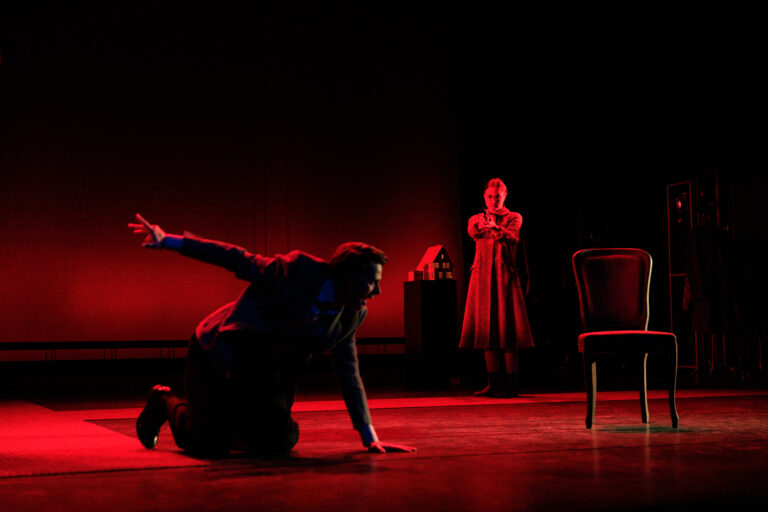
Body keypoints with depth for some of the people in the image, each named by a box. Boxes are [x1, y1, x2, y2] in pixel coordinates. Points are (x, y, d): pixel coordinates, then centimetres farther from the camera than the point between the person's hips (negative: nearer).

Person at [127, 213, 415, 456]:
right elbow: (236, 258, -18)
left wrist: (370, 438, -2)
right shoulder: (298, 271, -22)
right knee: (211, 447, -10)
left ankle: (229, 420, 24)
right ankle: (165, 404, 21)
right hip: (216, 358, -6)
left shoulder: (352, 316, -3)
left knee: (280, 441, -5)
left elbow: (349, 376, 2)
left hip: (261, 376, 6)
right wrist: (168, 241, -19)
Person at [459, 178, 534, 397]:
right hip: (482, 276, 4)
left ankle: (510, 384, -6)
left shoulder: (513, 218, 8)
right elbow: (472, 231, -7)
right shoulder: (477, 219, 16)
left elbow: (512, 237, -13)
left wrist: (496, 228, -34)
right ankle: (494, 383, 9)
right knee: (487, 329, 3)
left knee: (507, 328, -8)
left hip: (505, 276, -3)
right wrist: (482, 225, -31)